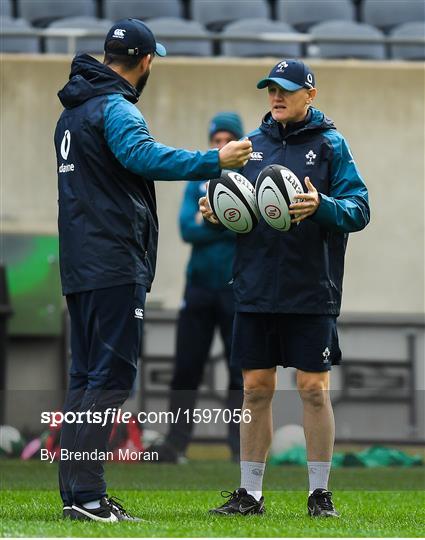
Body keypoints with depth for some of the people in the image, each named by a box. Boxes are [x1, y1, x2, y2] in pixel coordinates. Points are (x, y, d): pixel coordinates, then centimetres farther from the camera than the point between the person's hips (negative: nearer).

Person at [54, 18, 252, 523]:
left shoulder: (72, 111, 18)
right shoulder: (115, 109, -12)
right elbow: (144, 155, -32)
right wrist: (213, 161, -36)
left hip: (79, 266, 10)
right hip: (115, 265, -10)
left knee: (85, 375, 12)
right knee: (111, 375, -10)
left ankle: (74, 491, 12)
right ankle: (87, 495, -15)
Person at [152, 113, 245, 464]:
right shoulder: (198, 183, 10)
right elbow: (187, 229, -4)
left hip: (238, 289, -2)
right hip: (200, 286, 2)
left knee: (242, 372, -2)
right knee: (186, 369, 1)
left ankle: (241, 447, 0)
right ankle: (176, 444, 5)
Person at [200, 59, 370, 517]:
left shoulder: (330, 145, 0)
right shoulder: (252, 144, 12)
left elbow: (359, 209, -7)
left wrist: (321, 206, -25)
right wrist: (216, 213, -1)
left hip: (312, 291, -4)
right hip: (256, 288, 4)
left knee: (313, 389, -2)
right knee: (255, 389, 6)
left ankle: (320, 493, 7)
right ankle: (249, 493, 12)